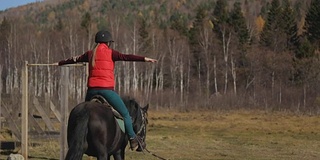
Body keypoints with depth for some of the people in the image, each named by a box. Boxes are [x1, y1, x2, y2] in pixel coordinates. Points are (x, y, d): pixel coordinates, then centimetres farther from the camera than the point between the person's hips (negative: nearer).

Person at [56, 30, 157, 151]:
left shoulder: (90, 54, 17)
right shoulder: (110, 53, 2)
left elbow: (75, 59, 31)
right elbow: (125, 57, -12)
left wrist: (60, 63, 48)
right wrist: (144, 59, -18)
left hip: (92, 90, 5)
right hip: (107, 89, -5)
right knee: (125, 113, 2)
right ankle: (132, 138, -7)